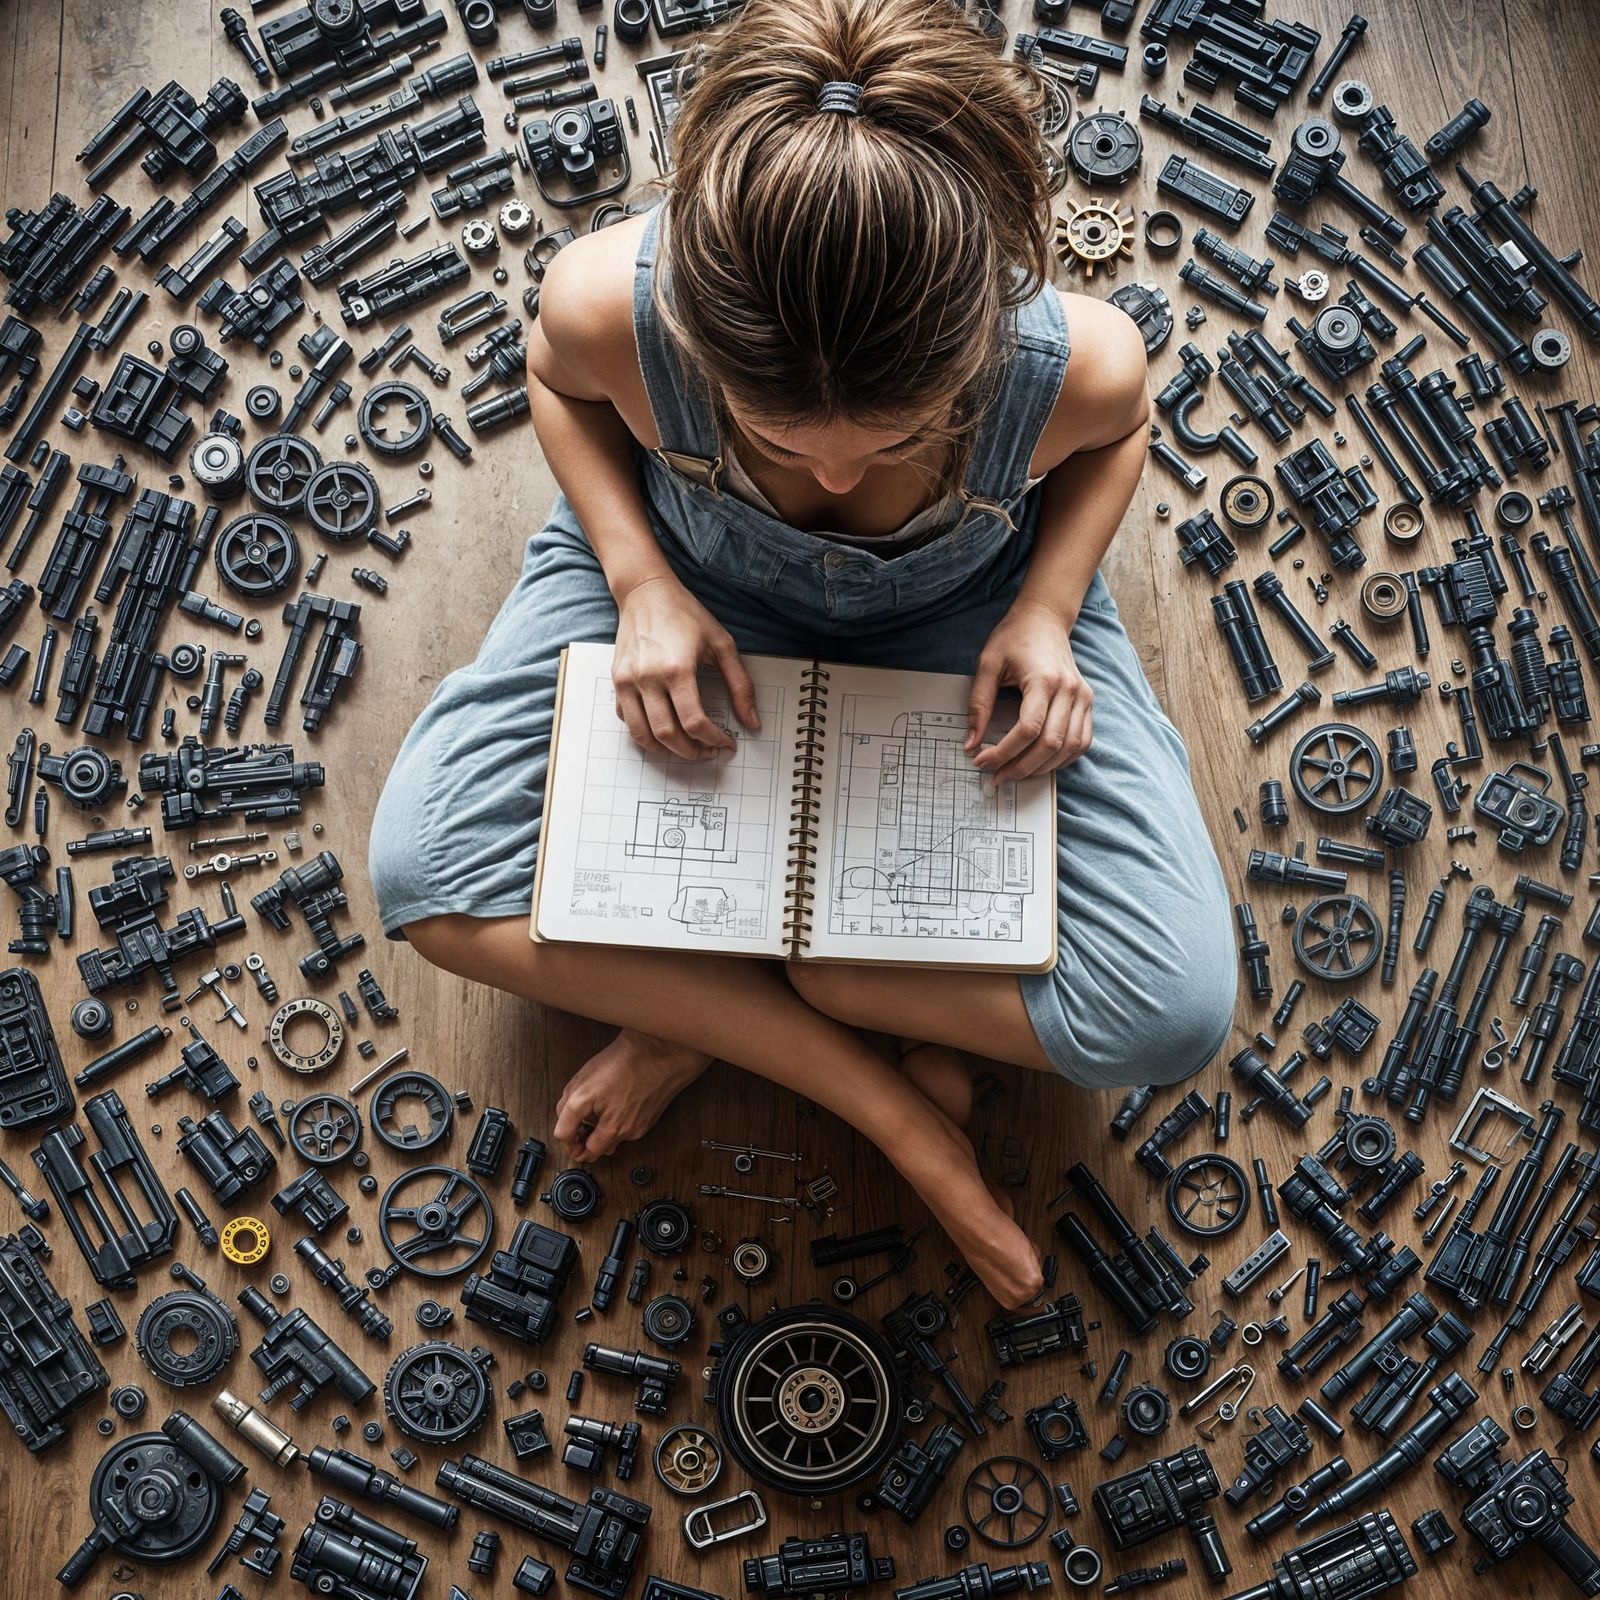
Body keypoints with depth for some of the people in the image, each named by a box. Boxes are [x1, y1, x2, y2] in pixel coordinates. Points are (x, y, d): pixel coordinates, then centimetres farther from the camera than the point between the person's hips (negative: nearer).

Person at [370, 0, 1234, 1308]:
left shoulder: (1075, 361, -34)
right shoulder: (614, 302, -33)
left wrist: (1046, 611, -23)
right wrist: (641, 581, -22)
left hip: (959, 613, 0)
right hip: (691, 581, 2)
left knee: (1174, 1017, -19)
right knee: (427, 872, -21)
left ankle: (701, 1004, -6)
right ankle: (889, 1100, -11)